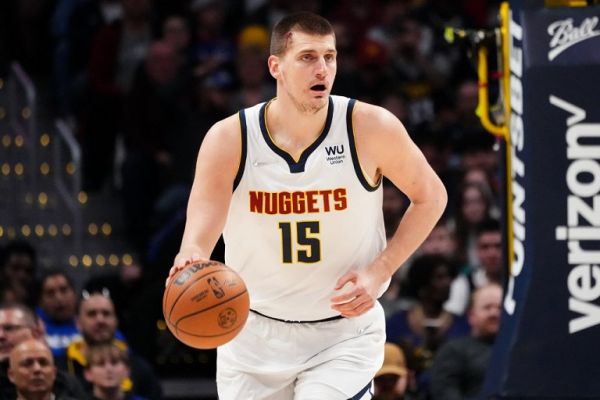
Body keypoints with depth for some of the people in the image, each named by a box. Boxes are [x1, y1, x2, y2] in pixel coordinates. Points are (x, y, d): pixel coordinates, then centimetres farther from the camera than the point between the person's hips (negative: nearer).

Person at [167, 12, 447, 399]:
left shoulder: (370, 127, -14)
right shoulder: (229, 139, -14)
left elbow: (431, 196, 1)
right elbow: (199, 235, -24)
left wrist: (379, 271, -11)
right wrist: (190, 263, -49)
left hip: (344, 331, -2)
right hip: (255, 333, 2)